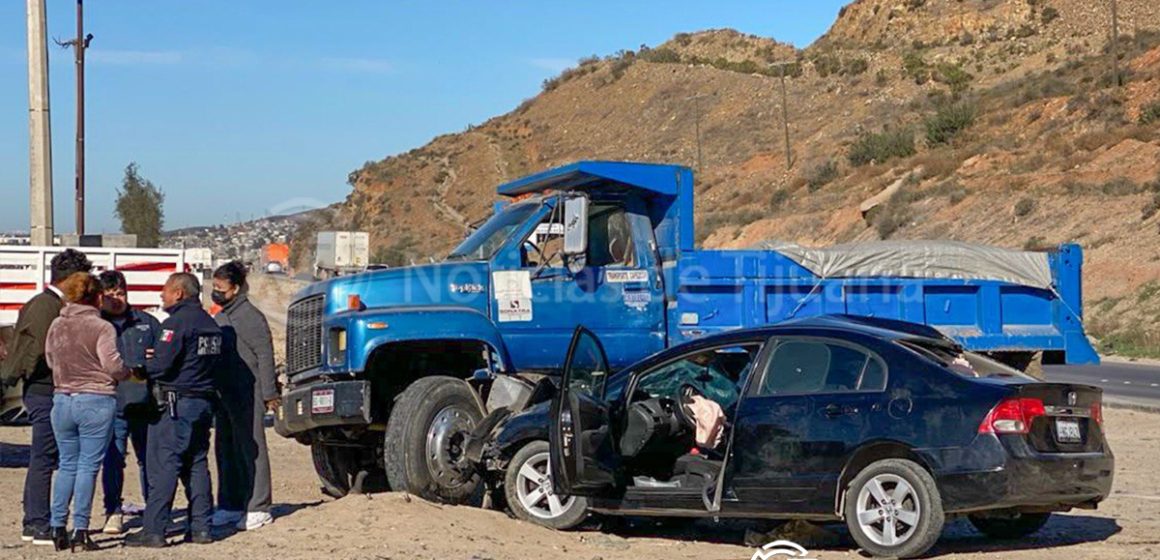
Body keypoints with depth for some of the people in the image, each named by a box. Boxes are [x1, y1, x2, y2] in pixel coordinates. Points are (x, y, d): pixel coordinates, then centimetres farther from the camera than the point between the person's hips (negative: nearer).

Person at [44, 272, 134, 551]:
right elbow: (113, 366, -15)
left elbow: (50, 360, 13)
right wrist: (130, 372, 4)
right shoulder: (101, 327, -12)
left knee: (67, 465, 14)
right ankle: (80, 531, 0)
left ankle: (57, 528, 13)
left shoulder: (56, 326, 5)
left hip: (62, 400, 5)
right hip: (96, 402, -5)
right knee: (88, 466, 1)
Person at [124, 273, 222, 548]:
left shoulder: (177, 322, -14)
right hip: (204, 402, 9)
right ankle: (200, 527, 13)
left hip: (176, 403, -9)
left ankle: (153, 530, -7)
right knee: (197, 465, 13)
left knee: (163, 465, -6)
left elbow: (162, 365, -21)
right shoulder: (210, 324, 15)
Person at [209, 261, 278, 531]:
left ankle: (258, 509, 0)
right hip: (225, 394, 9)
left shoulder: (249, 316, -11)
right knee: (226, 449, 12)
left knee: (251, 449, -5)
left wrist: (269, 393, -16)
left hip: (247, 395, -9)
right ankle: (229, 506, 20)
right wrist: (215, 392, 16)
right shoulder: (221, 317, 16)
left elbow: (265, 354, -13)